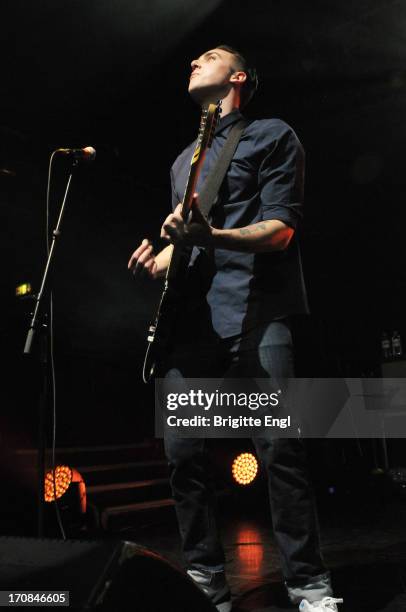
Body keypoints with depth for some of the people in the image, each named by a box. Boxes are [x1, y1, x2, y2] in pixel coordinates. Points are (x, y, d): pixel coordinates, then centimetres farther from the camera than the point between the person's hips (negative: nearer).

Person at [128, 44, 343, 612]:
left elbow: (281, 229, -4)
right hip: (192, 319, 6)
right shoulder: (183, 160, 28)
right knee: (183, 452, 1)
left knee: (281, 451, -9)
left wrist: (213, 237, -23)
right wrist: (157, 261, 8)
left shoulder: (273, 135, 8)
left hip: (256, 313, -6)